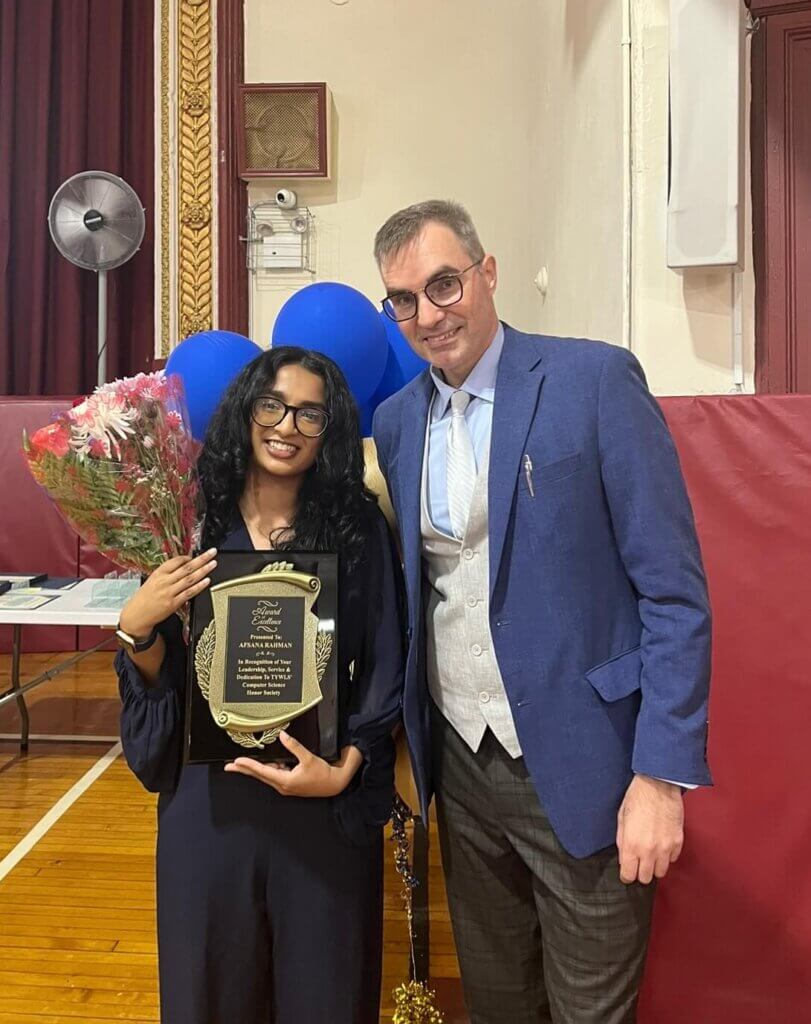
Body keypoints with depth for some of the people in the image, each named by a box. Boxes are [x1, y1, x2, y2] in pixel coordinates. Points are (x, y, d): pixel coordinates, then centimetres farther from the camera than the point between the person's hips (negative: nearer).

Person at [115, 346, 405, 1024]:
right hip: (208, 793, 2)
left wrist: (344, 770, -13)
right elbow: (163, 677, 5)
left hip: (326, 800, -1)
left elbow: (385, 671, -2)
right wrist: (137, 627, -14)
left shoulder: (360, 529, -5)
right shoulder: (196, 522, -1)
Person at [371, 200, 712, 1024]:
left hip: (579, 763, -4)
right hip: (461, 764, 5)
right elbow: (406, 588, 10)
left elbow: (674, 589, -11)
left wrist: (663, 773, -14)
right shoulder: (395, 420, 5)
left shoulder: (594, 380, -10)